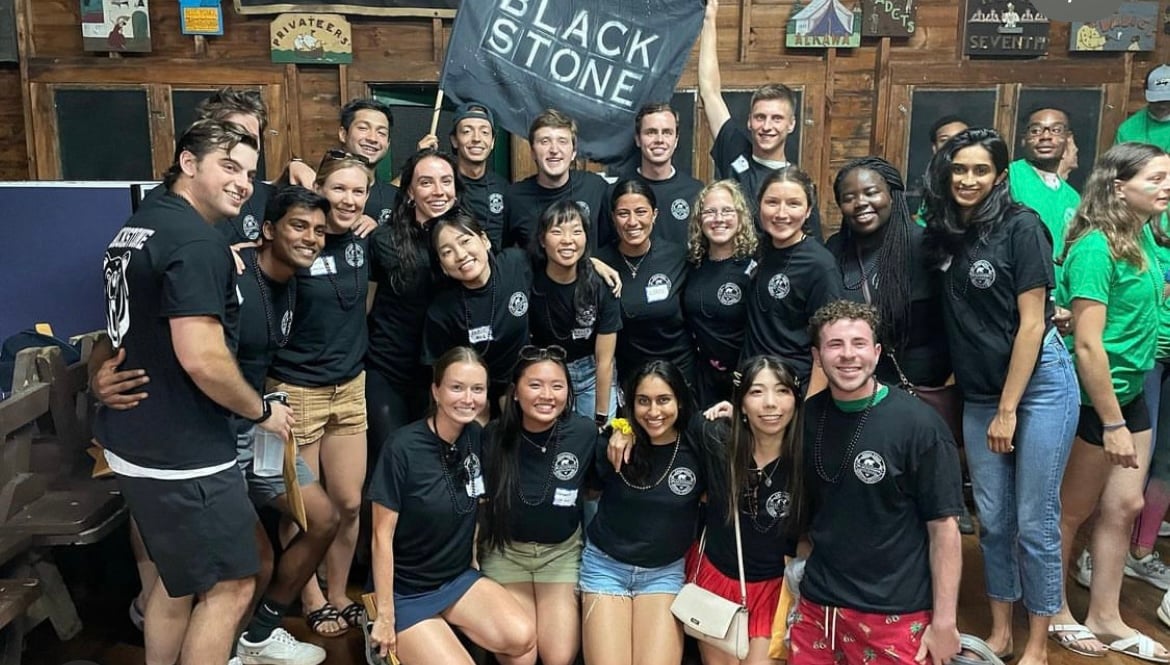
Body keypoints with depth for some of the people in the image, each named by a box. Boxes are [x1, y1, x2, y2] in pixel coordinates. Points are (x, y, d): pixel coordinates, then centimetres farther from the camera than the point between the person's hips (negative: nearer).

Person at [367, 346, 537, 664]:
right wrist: (385, 615, -13)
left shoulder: (477, 436, -3)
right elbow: (382, 536, -15)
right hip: (405, 590, -4)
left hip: (459, 577, 4)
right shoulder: (403, 448, -19)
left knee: (523, 638, -19)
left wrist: (473, 559, 8)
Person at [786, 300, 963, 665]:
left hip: (895, 614, -4)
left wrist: (944, 621, -11)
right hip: (817, 604, 4)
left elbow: (944, 527, -10)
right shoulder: (808, 415, 0)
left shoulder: (918, 424, -13)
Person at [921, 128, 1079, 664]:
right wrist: (990, 405, 6)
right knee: (992, 518, 11)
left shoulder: (1021, 227, -12)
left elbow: (1031, 323, -13)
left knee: (1034, 520, 2)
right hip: (978, 394, 5)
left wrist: (1008, 410, -13)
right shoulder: (943, 233, 5)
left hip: (1039, 384, -5)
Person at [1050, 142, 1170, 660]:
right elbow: (1087, 345, -23)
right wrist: (1112, 423, -18)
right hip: (1093, 400, -8)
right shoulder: (1095, 248, -21)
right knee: (1073, 510, 8)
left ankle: (1106, 618, 28)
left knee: (1124, 506, 14)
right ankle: (1053, 610, 27)